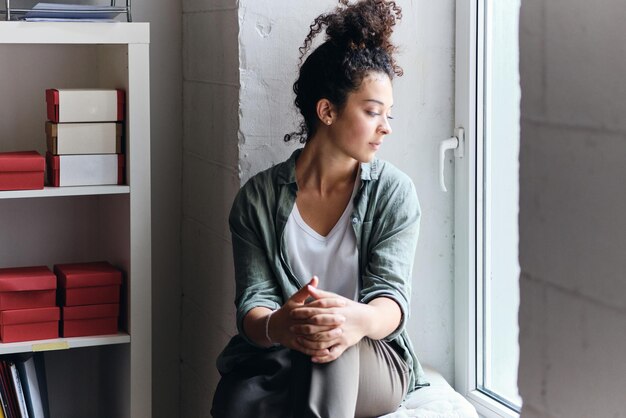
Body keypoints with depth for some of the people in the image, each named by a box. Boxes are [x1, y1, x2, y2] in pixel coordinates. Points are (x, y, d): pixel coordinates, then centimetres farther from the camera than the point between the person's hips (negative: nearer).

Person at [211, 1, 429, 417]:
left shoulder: (394, 192, 2)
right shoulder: (259, 197, 3)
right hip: (275, 363, 0)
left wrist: (359, 320, -36)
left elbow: (391, 295, -9)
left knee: (330, 351, -37)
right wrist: (276, 326, -32)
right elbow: (253, 301, -4)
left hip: (372, 365, 0)